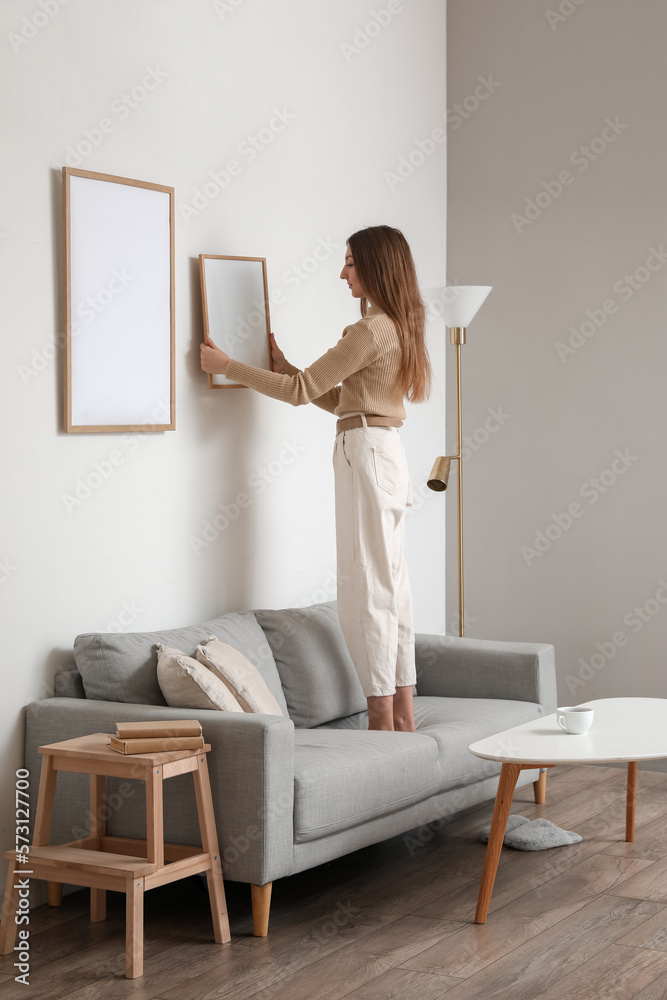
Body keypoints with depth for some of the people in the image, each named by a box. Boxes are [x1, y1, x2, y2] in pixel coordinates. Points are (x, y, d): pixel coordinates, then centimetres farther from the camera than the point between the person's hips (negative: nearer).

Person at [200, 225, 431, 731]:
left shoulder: (372, 330, -14)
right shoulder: (398, 328, 16)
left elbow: (303, 390, -14)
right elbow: (341, 398, 21)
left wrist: (227, 365, -7)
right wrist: (285, 367, 21)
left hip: (367, 452, -10)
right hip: (387, 452, 10)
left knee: (368, 586, -7)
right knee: (390, 585, 10)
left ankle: (381, 720, -5)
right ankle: (404, 718, 14)